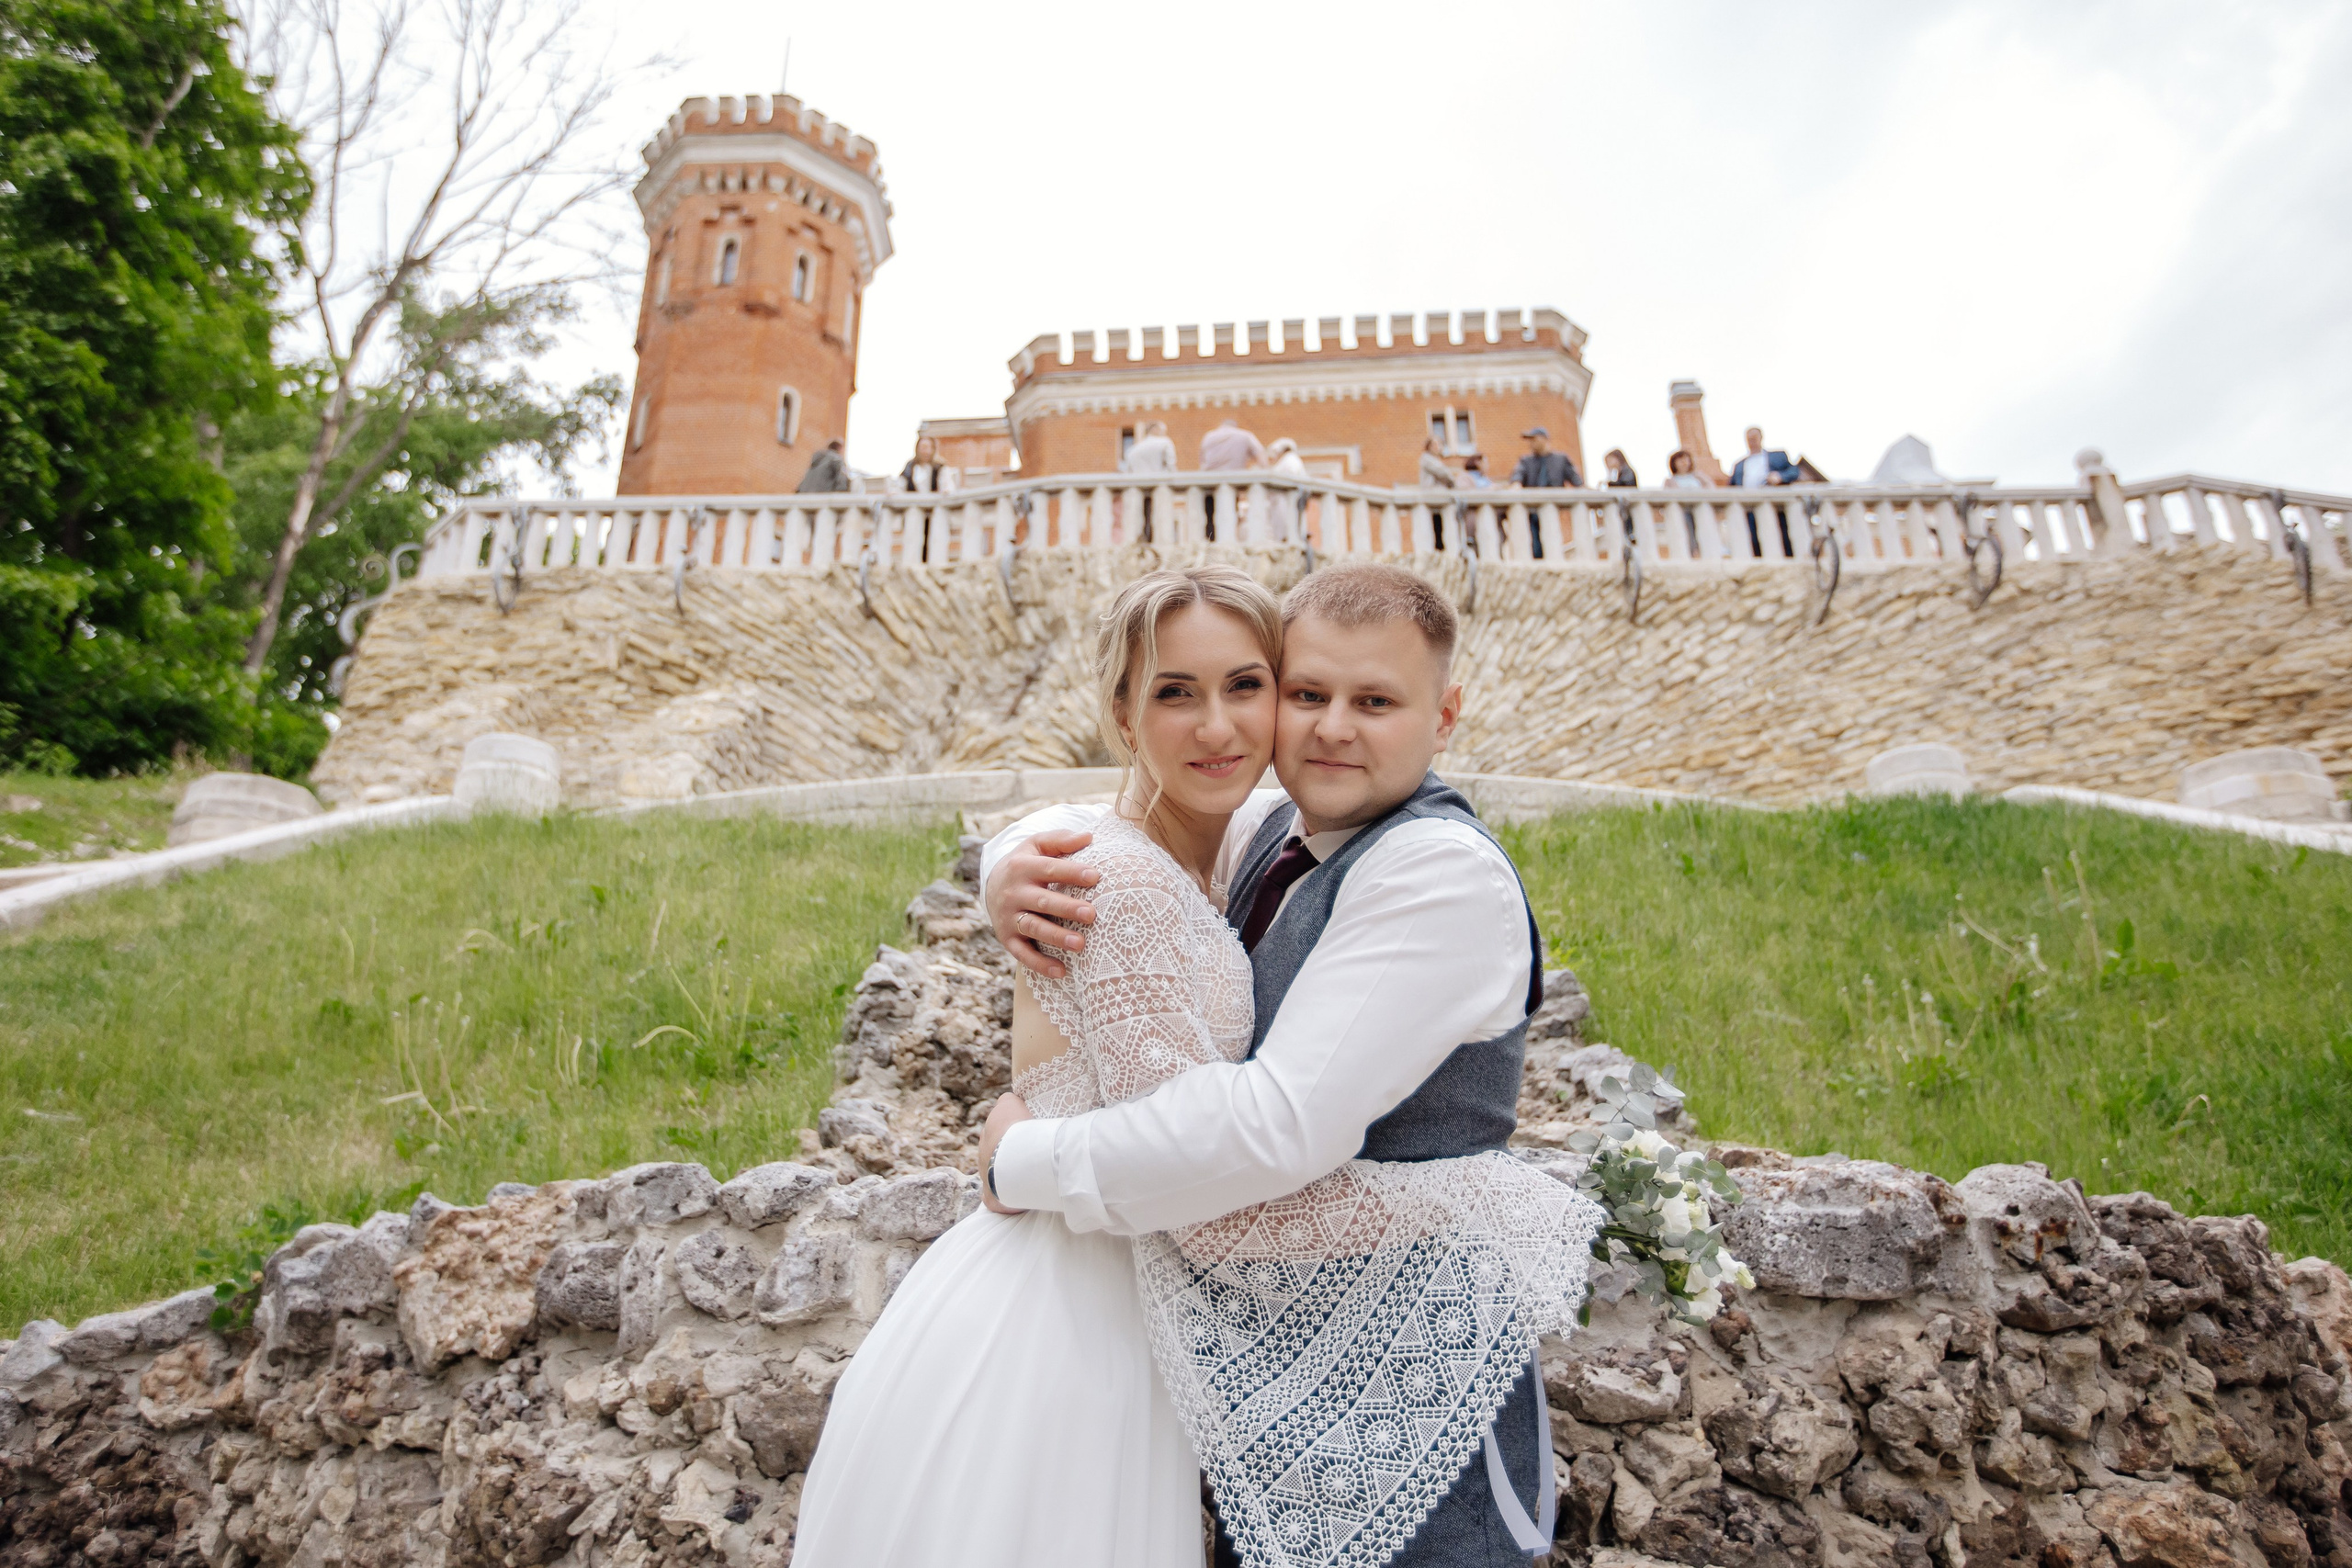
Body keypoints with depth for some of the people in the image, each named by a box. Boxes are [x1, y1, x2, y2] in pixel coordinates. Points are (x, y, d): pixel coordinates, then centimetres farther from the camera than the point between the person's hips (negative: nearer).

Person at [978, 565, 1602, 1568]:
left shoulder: (1444, 870, -22)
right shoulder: (1273, 829, 2)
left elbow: (1284, 1122, -29)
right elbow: (1079, 830, 13)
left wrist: (1029, 1161, -18)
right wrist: (1013, 871, -12)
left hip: (1399, 1356, -7)